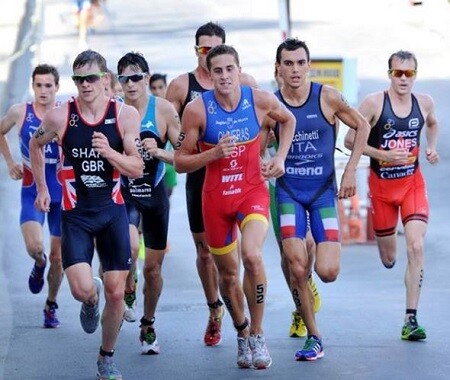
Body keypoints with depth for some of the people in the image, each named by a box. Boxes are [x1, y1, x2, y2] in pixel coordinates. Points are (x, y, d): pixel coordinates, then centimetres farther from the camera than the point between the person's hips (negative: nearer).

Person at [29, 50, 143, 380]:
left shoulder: (126, 115, -6)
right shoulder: (59, 117, -8)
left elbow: (137, 169, -6)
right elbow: (36, 144, 14)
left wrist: (110, 152, -23)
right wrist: (42, 188, 15)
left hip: (113, 211, 1)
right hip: (75, 213, -1)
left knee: (116, 293, 2)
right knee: (82, 288, -17)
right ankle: (91, 301, 22)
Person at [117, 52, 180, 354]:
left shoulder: (164, 110, -9)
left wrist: (159, 152, -26)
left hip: (155, 193, 1)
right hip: (123, 193, -1)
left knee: (153, 266, 10)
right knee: (130, 247, -30)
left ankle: (148, 326, 33)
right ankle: (128, 290, 1)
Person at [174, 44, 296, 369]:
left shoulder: (260, 100, -9)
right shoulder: (197, 110, -13)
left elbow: (288, 119, 15)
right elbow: (180, 162, -7)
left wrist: (280, 157, 4)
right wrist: (214, 153, -22)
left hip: (253, 190, -1)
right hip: (216, 197, 1)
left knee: (251, 255, -25)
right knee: (228, 273, 12)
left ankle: (257, 334, -9)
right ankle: (242, 333, 37)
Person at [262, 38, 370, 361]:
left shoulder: (327, 97, -8)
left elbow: (362, 126, 5)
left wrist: (350, 171, 0)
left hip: (324, 191, 0)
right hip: (289, 192, 0)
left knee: (328, 272, -10)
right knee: (297, 269, -11)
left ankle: (317, 254, 28)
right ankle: (313, 337, 5)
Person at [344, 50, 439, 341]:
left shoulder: (425, 103, -1)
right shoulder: (374, 103, -13)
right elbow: (350, 140, -11)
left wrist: (432, 147, 4)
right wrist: (382, 154, -23)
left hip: (413, 183, 1)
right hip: (382, 185, -1)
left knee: (416, 246, -17)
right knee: (388, 259, 10)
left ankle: (411, 319, -13)